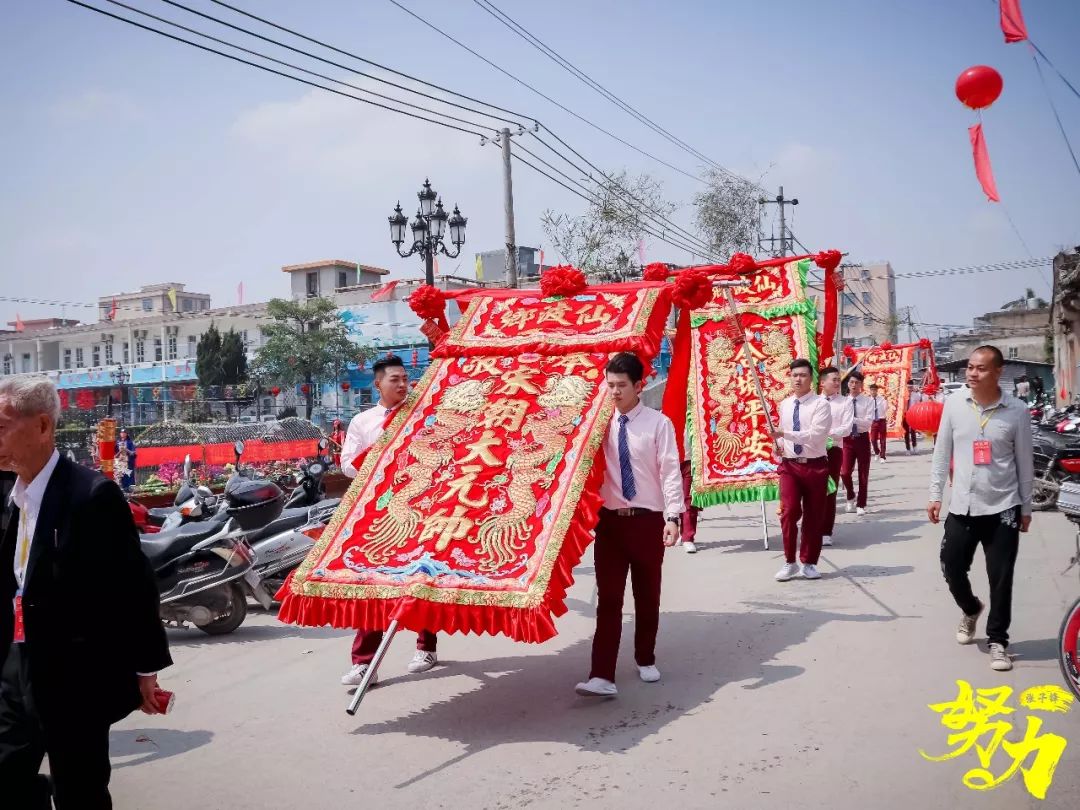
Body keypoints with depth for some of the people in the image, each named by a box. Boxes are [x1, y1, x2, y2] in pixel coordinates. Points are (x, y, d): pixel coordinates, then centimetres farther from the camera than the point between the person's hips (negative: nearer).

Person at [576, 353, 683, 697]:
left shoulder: (658, 423, -5)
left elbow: (670, 472, -9)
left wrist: (673, 517, -17)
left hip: (648, 520, -1)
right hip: (610, 519, 2)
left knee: (647, 596, 13)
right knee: (608, 598, -2)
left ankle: (645, 661, 32)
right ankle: (602, 677, -4)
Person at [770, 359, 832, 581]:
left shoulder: (821, 404, -8)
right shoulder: (784, 405, 9)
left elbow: (815, 435, -20)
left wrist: (785, 433, -25)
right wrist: (779, 443, 2)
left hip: (815, 465, -2)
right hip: (789, 464, 3)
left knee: (814, 516, 7)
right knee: (789, 511, -12)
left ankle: (809, 563, 23)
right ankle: (790, 562, 2)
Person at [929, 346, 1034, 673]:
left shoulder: (1017, 411, -6)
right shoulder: (954, 403, -1)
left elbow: (1024, 462, 2)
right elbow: (942, 451, 6)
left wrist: (1026, 507, 6)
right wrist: (935, 495, 4)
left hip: (1002, 508, -2)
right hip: (962, 506, 2)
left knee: (1000, 579, 2)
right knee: (952, 567, 7)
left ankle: (997, 640, 17)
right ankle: (970, 609, 39)